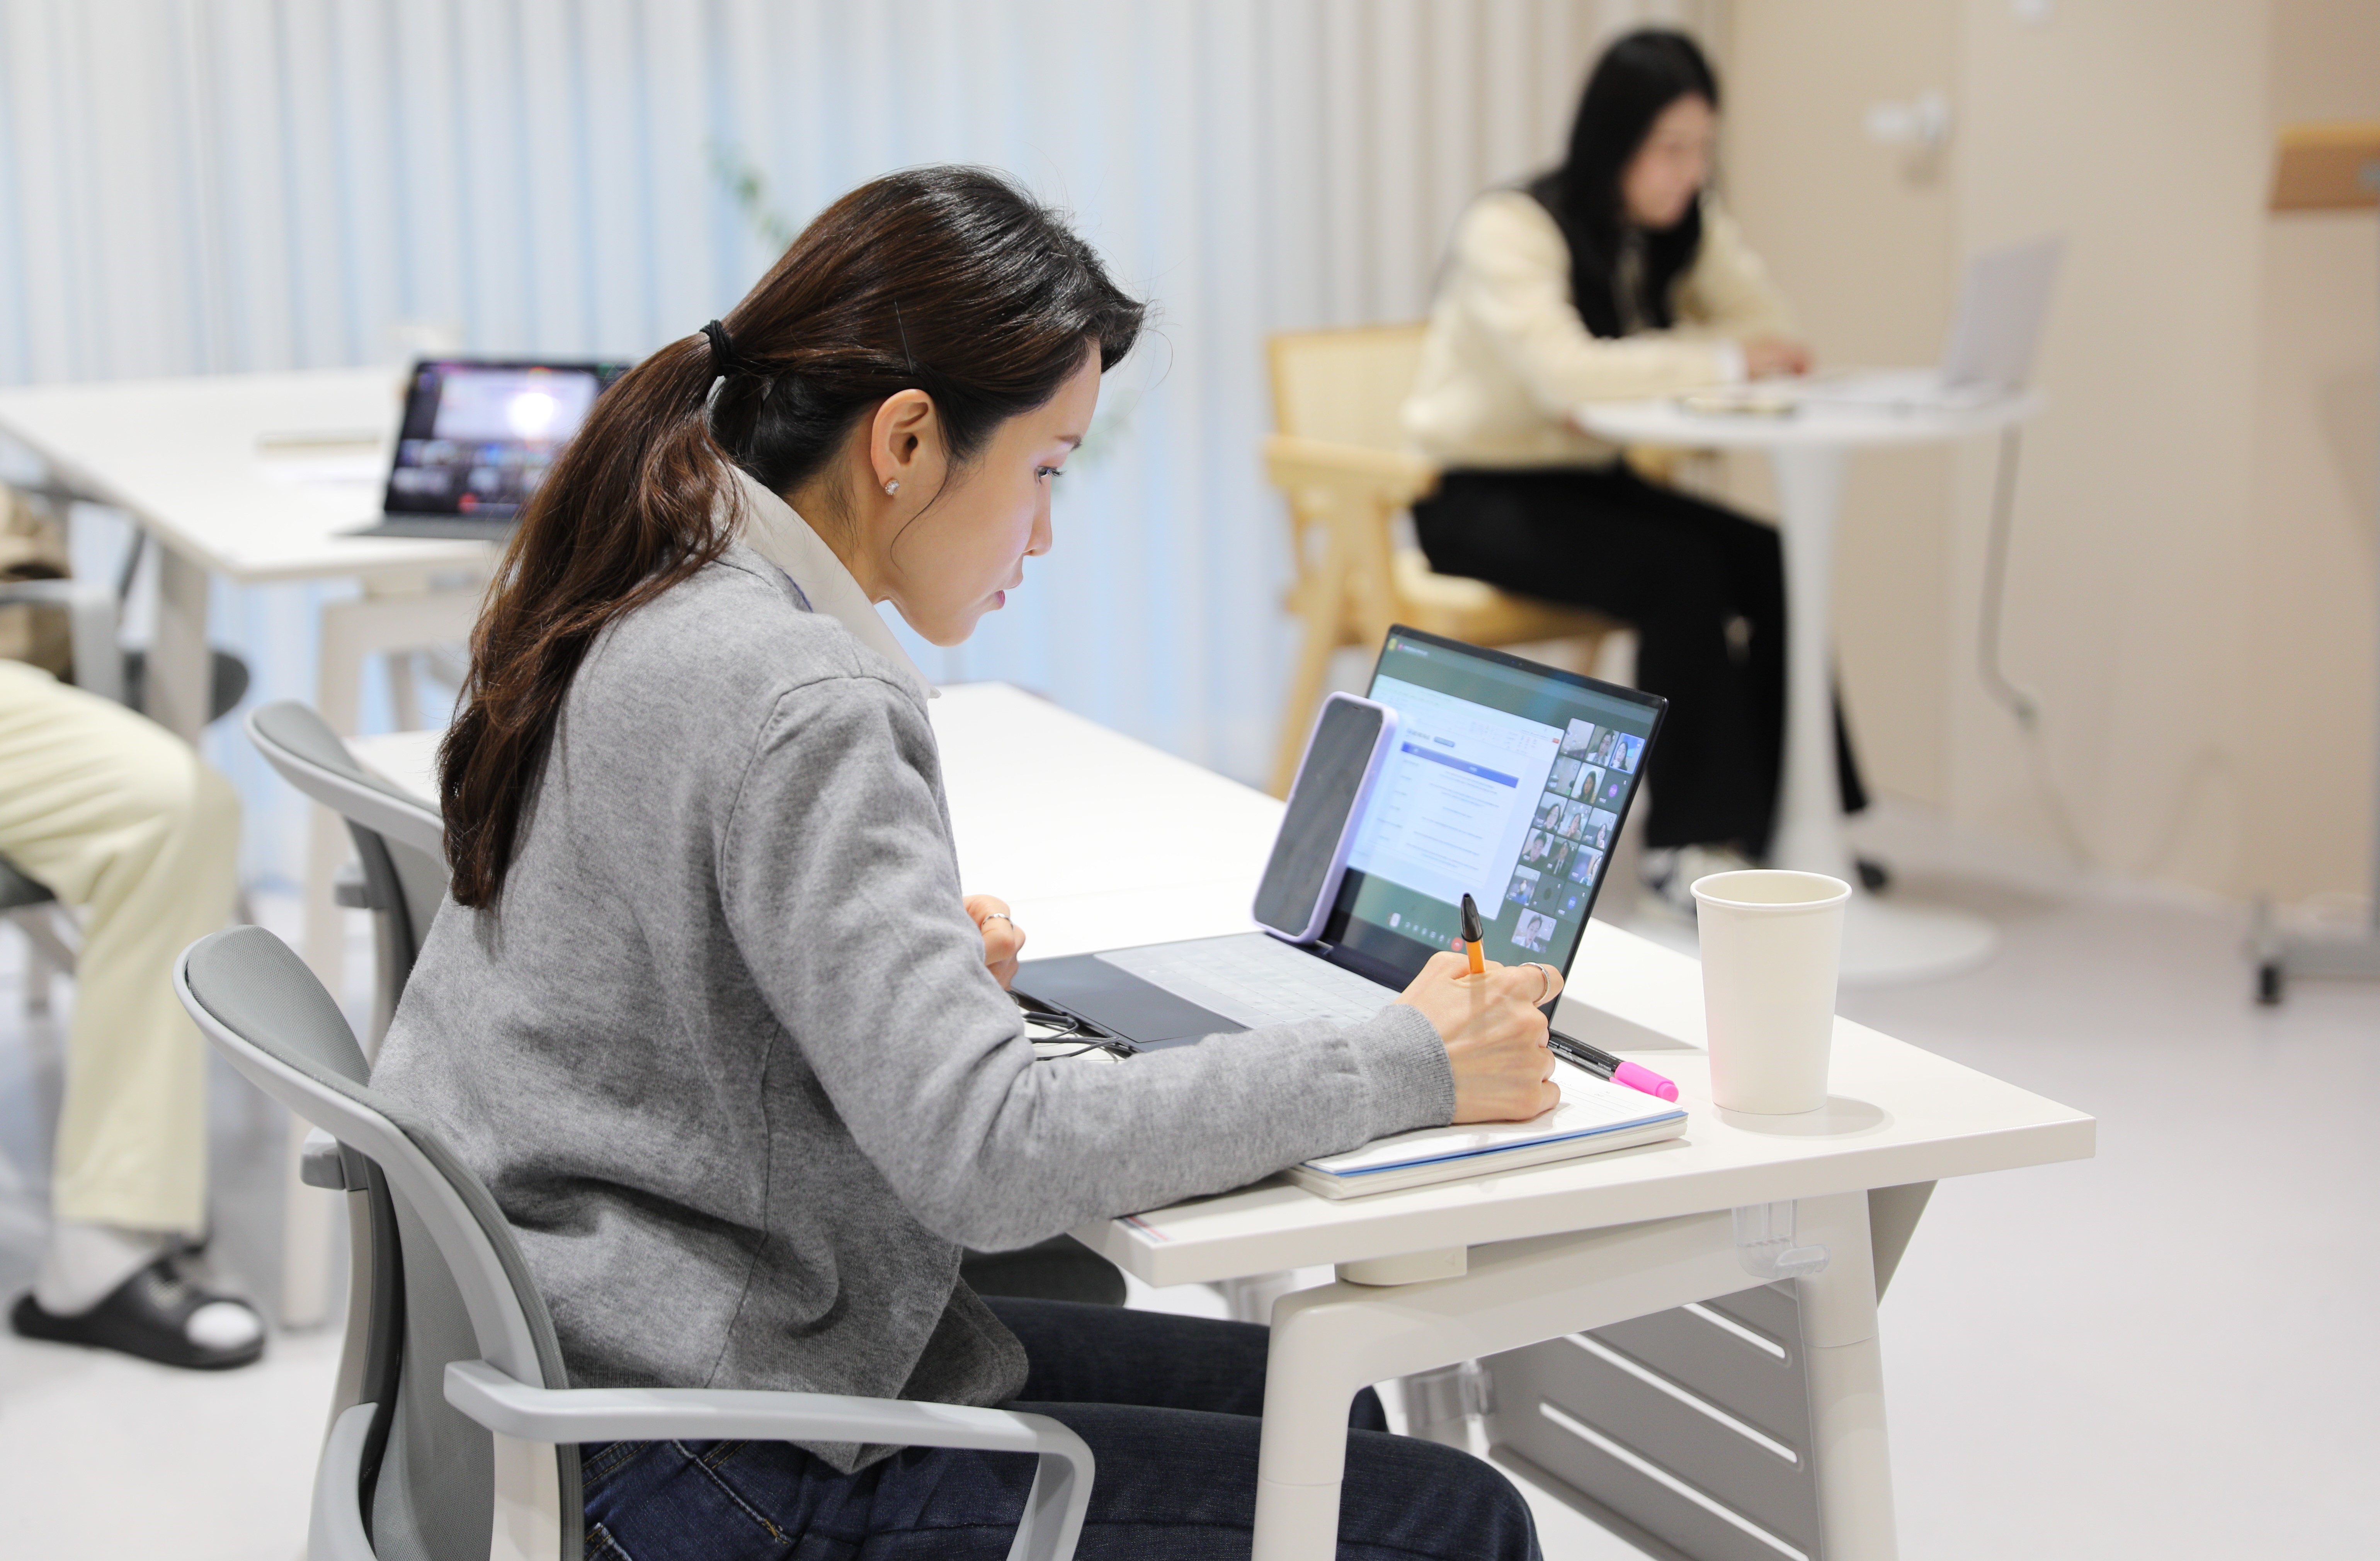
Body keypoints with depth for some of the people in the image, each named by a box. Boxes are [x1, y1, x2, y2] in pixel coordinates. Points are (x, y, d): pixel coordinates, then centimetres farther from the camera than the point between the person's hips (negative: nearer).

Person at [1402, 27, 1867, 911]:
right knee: (1680, 568, -29)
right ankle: (1689, 840, -23)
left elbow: (1773, 338, -7)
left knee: (1767, 560, -18)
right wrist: (1719, 359, -30)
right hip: (1479, 496, -6)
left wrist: (1640, 369, -24)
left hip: (1589, 479, 6)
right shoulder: (1512, 229, -19)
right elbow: (1565, 372, -34)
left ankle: (1787, 817, -11)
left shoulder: (1689, 229, 3)